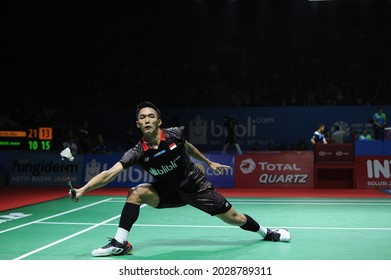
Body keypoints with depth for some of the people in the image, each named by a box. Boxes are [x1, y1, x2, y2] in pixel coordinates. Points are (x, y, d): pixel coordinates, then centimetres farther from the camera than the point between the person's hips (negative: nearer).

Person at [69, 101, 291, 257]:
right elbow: (109, 173, -29)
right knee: (136, 193, -23)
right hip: (169, 191, 1)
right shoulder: (137, 153, -20)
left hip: (196, 187, -1)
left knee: (234, 218, 3)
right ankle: (120, 243, -17)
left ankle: (266, 232, 33)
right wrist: (83, 189, -42)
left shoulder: (175, 134, -20)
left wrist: (208, 162, 16)